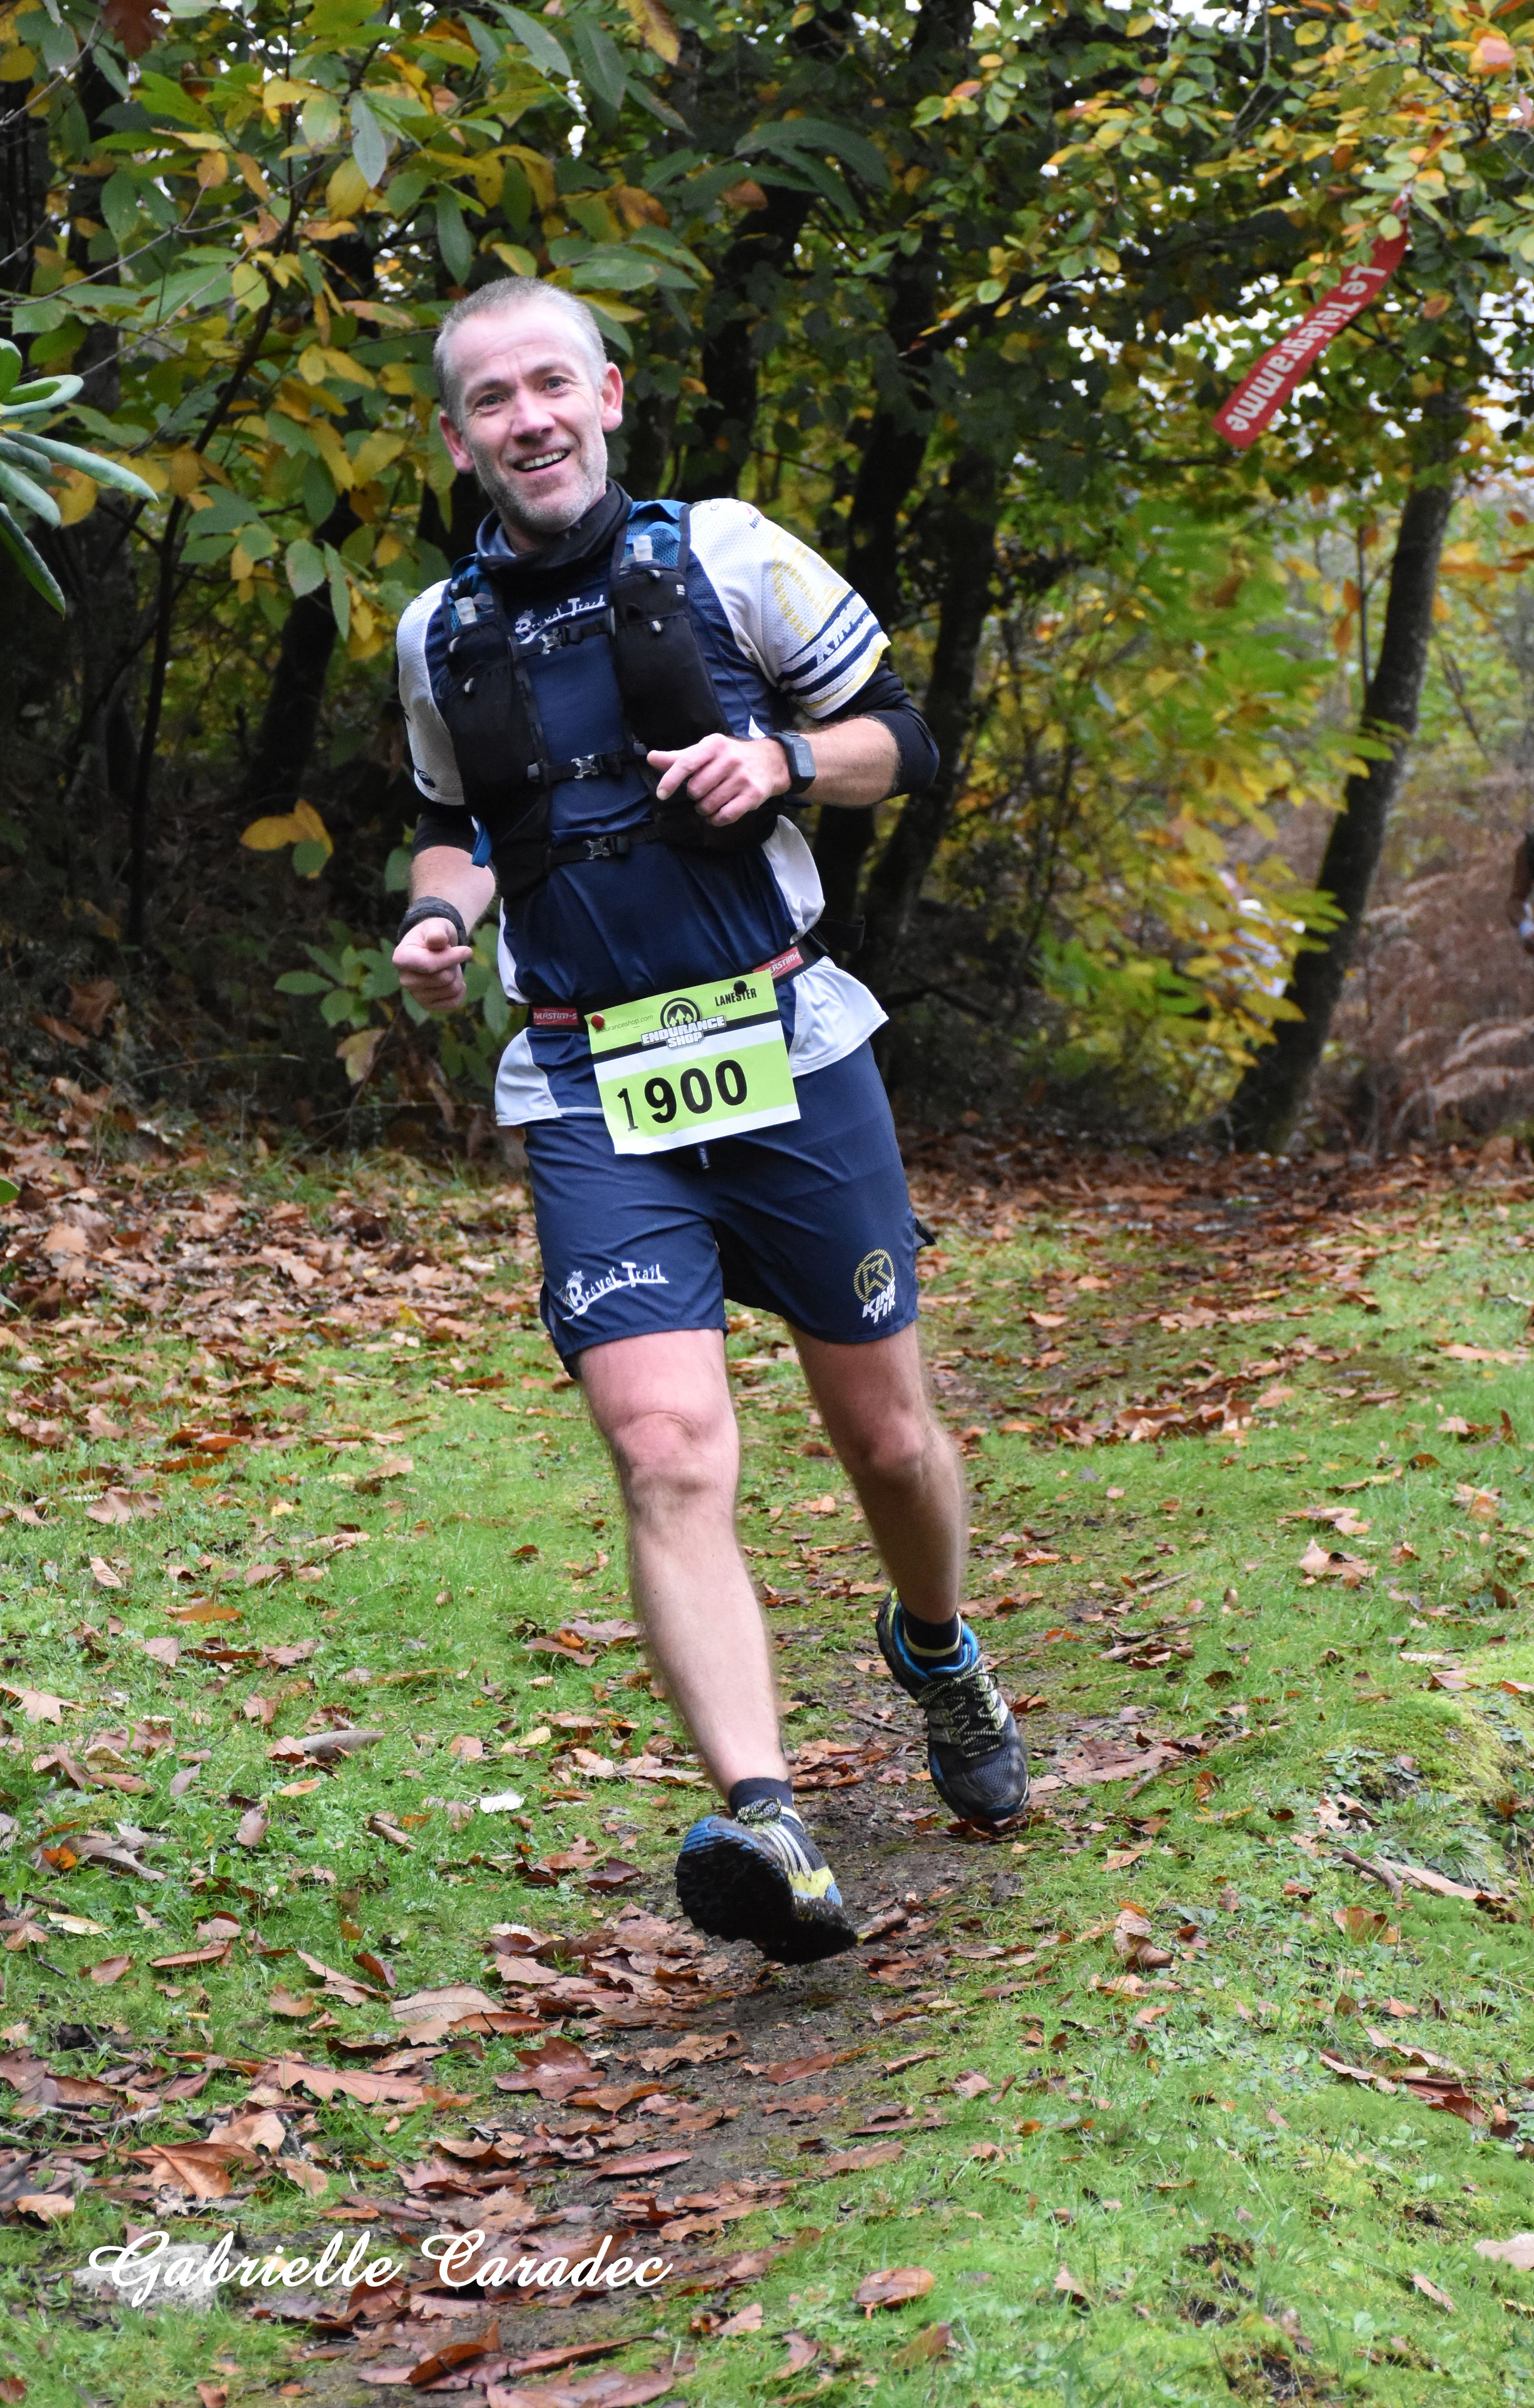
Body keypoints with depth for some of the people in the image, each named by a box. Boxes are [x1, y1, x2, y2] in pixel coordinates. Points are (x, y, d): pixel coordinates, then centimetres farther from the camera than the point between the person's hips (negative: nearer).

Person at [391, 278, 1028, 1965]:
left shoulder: (723, 555, 1)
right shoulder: (440, 637, 10)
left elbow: (897, 739, 8)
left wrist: (781, 760, -12)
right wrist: (439, 913, 3)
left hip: (784, 1053, 0)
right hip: (590, 1098, 1)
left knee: (884, 1432, 10)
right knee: (668, 1450, -19)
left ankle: (938, 1655, 42)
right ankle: (762, 1826, -27)